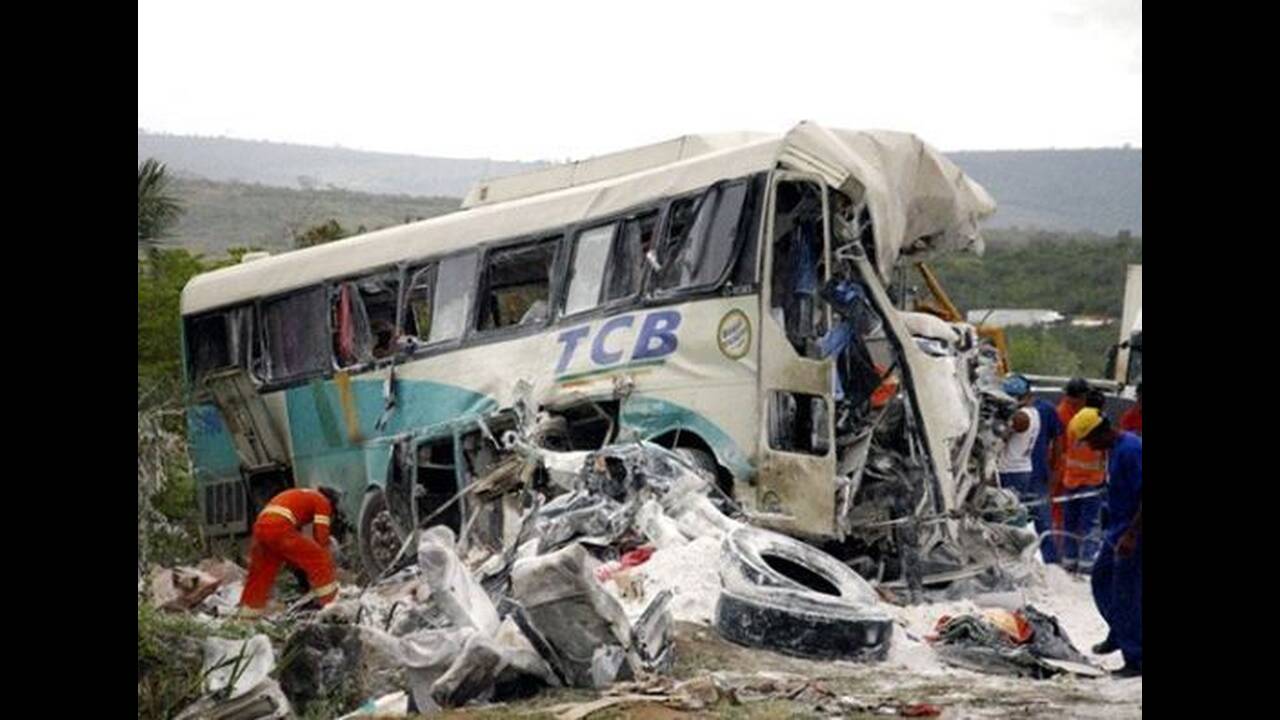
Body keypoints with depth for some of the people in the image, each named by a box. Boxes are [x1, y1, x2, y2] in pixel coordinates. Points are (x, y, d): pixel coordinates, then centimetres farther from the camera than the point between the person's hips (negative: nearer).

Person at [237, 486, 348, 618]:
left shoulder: (304, 497, 36)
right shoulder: (322, 501, 12)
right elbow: (321, 537, 5)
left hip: (260, 527, 8)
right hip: (279, 528, -8)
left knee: (261, 573, 21)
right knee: (319, 559, 0)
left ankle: (248, 611, 28)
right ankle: (330, 601, 0)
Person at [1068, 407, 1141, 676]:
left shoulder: (1131, 450, -22)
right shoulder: (1114, 448, 9)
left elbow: (1143, 495, -25)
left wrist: (1131, 535, -27)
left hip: (1131, 537, -10)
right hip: (1116, 532, 10)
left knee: (1126, 596, -4)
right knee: (1101, 582, 22)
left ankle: (1135, 660, 5)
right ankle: (1118, 634, 41)